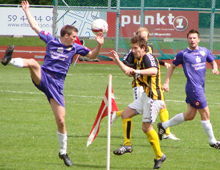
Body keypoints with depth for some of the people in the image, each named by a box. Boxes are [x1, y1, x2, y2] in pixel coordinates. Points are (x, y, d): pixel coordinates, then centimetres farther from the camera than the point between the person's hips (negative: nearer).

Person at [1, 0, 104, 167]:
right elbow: (35, 26, 14)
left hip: (56, 85, 1)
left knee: (61, 120, -3)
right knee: (33, 63, -35)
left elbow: (92, 55, 19)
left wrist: (99, 45, 1)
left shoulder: (75, 48, 11)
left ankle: (63, 152, 13)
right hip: (42, 77, -1)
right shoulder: (51, 40, 6)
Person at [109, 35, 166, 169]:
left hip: (153, 97, -10)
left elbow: (154, 71, -35)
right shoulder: (140, 60, 17)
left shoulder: (148, 57, -14)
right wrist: (117, 61, 30)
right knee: (126, 114, 10)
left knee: (147, 127, -7)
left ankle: (159, 156, 4)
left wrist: (137, 71, -46)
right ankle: (127, 145, 14)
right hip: (146, 96, 10)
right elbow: (130, 72, 35)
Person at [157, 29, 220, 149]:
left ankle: (163, 125, 28)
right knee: (205, 114, -5)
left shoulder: (204, 51, 8)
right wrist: (166, 82, 0)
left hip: (200, 87, 7)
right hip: (193, 88, -7)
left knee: (190, 115, 14)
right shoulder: (183, 54, -6)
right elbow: (172, 66, 5)